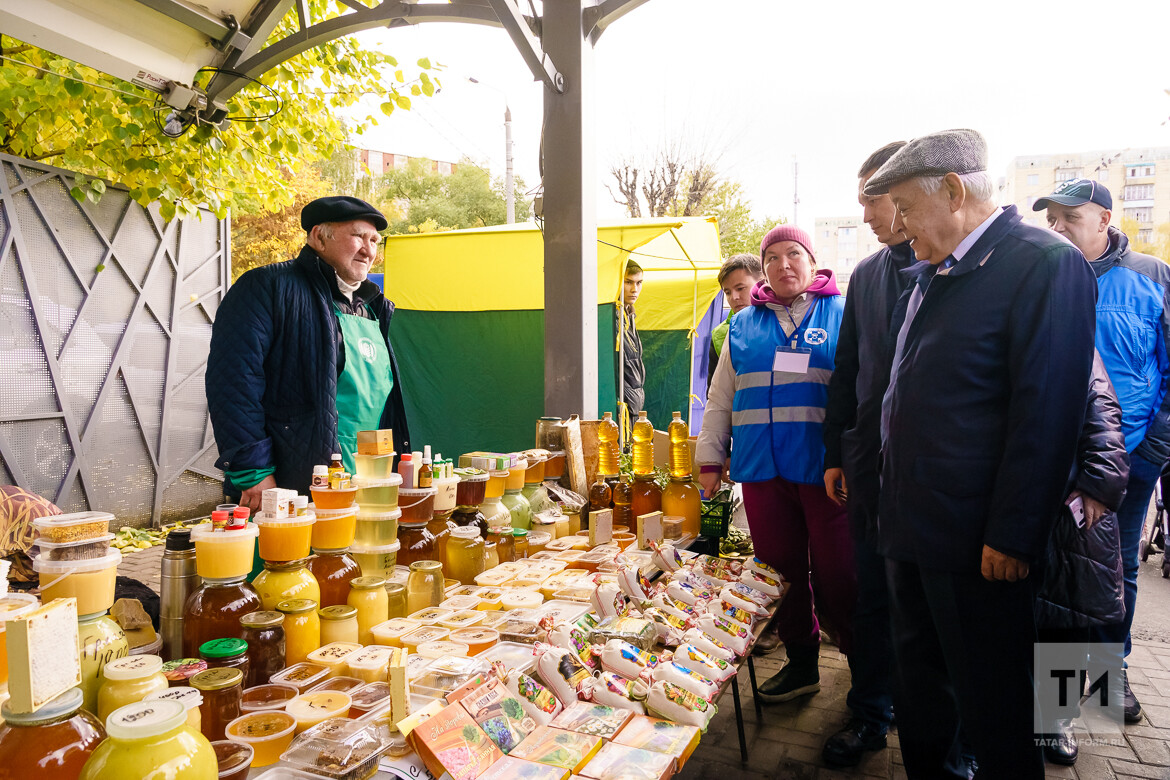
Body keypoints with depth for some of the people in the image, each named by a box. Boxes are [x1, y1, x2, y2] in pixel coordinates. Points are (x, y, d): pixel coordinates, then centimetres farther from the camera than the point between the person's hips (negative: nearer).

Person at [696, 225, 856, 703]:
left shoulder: (843, 314, 6)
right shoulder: (743, 325, 15)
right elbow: (720, 399, 17)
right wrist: (709, 459, 11)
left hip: (825, 467, -3)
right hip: (762, 470, 3)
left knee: (838, 574, -1)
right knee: (782, 569, 10)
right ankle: (801, 663, 27)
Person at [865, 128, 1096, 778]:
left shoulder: (1044, 263, -12)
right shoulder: (927, 275, 12)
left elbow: (1046, 413, -17)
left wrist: (1012, 537, -17)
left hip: (977, 543, -8)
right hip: (910, 528, 8)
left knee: (992, 702, 8)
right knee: (919, 682, 21)